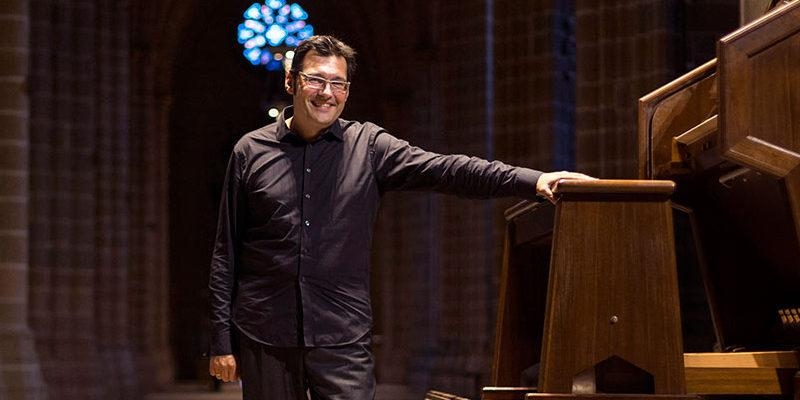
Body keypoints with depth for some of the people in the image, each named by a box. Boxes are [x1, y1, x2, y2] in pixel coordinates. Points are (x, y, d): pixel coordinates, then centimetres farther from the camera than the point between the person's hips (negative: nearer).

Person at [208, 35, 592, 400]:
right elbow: (226, 253, 6)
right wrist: (221, 340, 2)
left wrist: (532, 181, -23)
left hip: (341, 338, 0)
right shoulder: (251, 152, 5)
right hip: (263, 337, 0)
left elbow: (444, 169, -9)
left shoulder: (368, 146, 4)